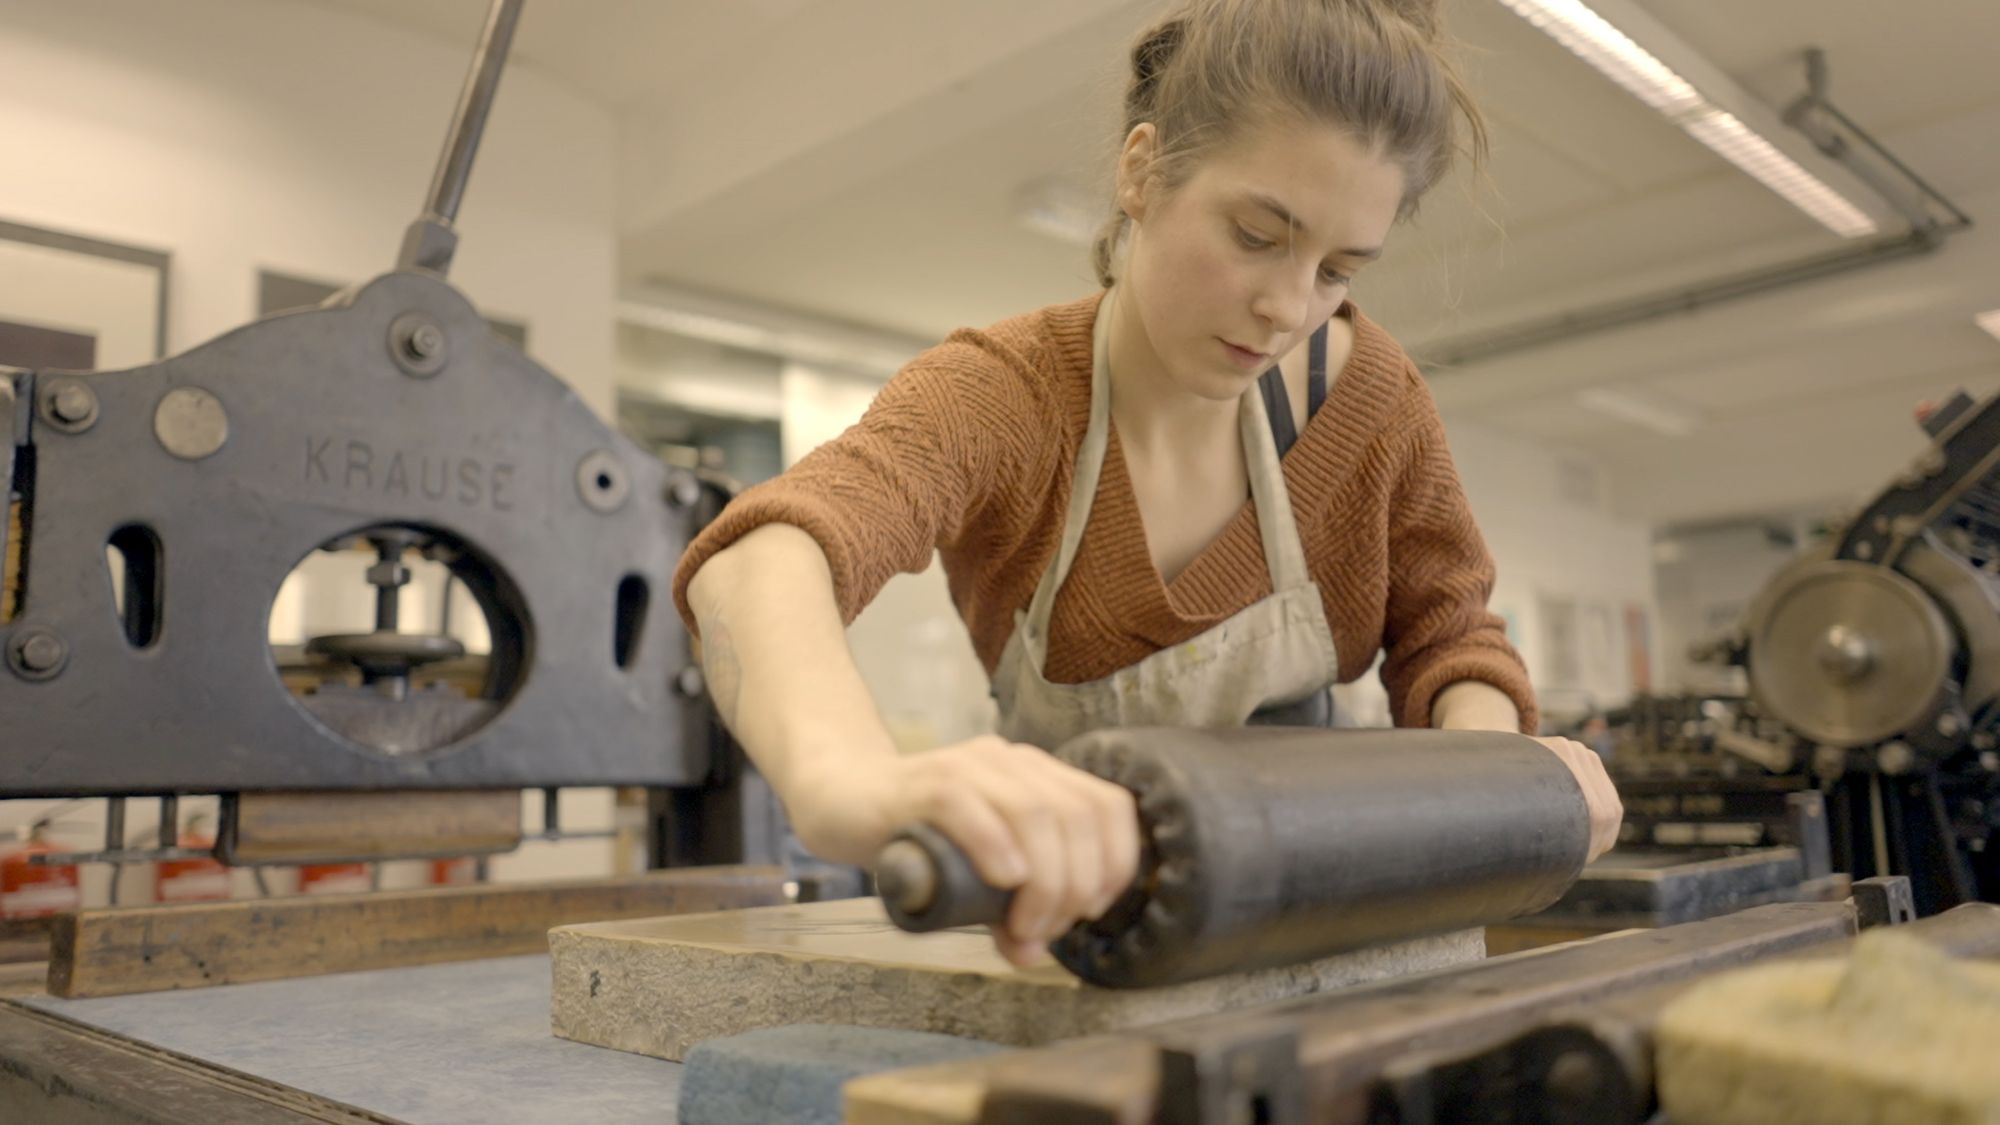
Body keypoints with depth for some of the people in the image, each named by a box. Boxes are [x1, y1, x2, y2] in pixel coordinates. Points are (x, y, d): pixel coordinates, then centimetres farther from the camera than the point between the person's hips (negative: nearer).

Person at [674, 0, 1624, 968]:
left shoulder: (1368, 392, -13)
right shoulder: (993, 394, -24)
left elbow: (1443, 632, -1)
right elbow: (761, 563, -43)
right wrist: (849, 782, -66)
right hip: (1078, 908, -1)